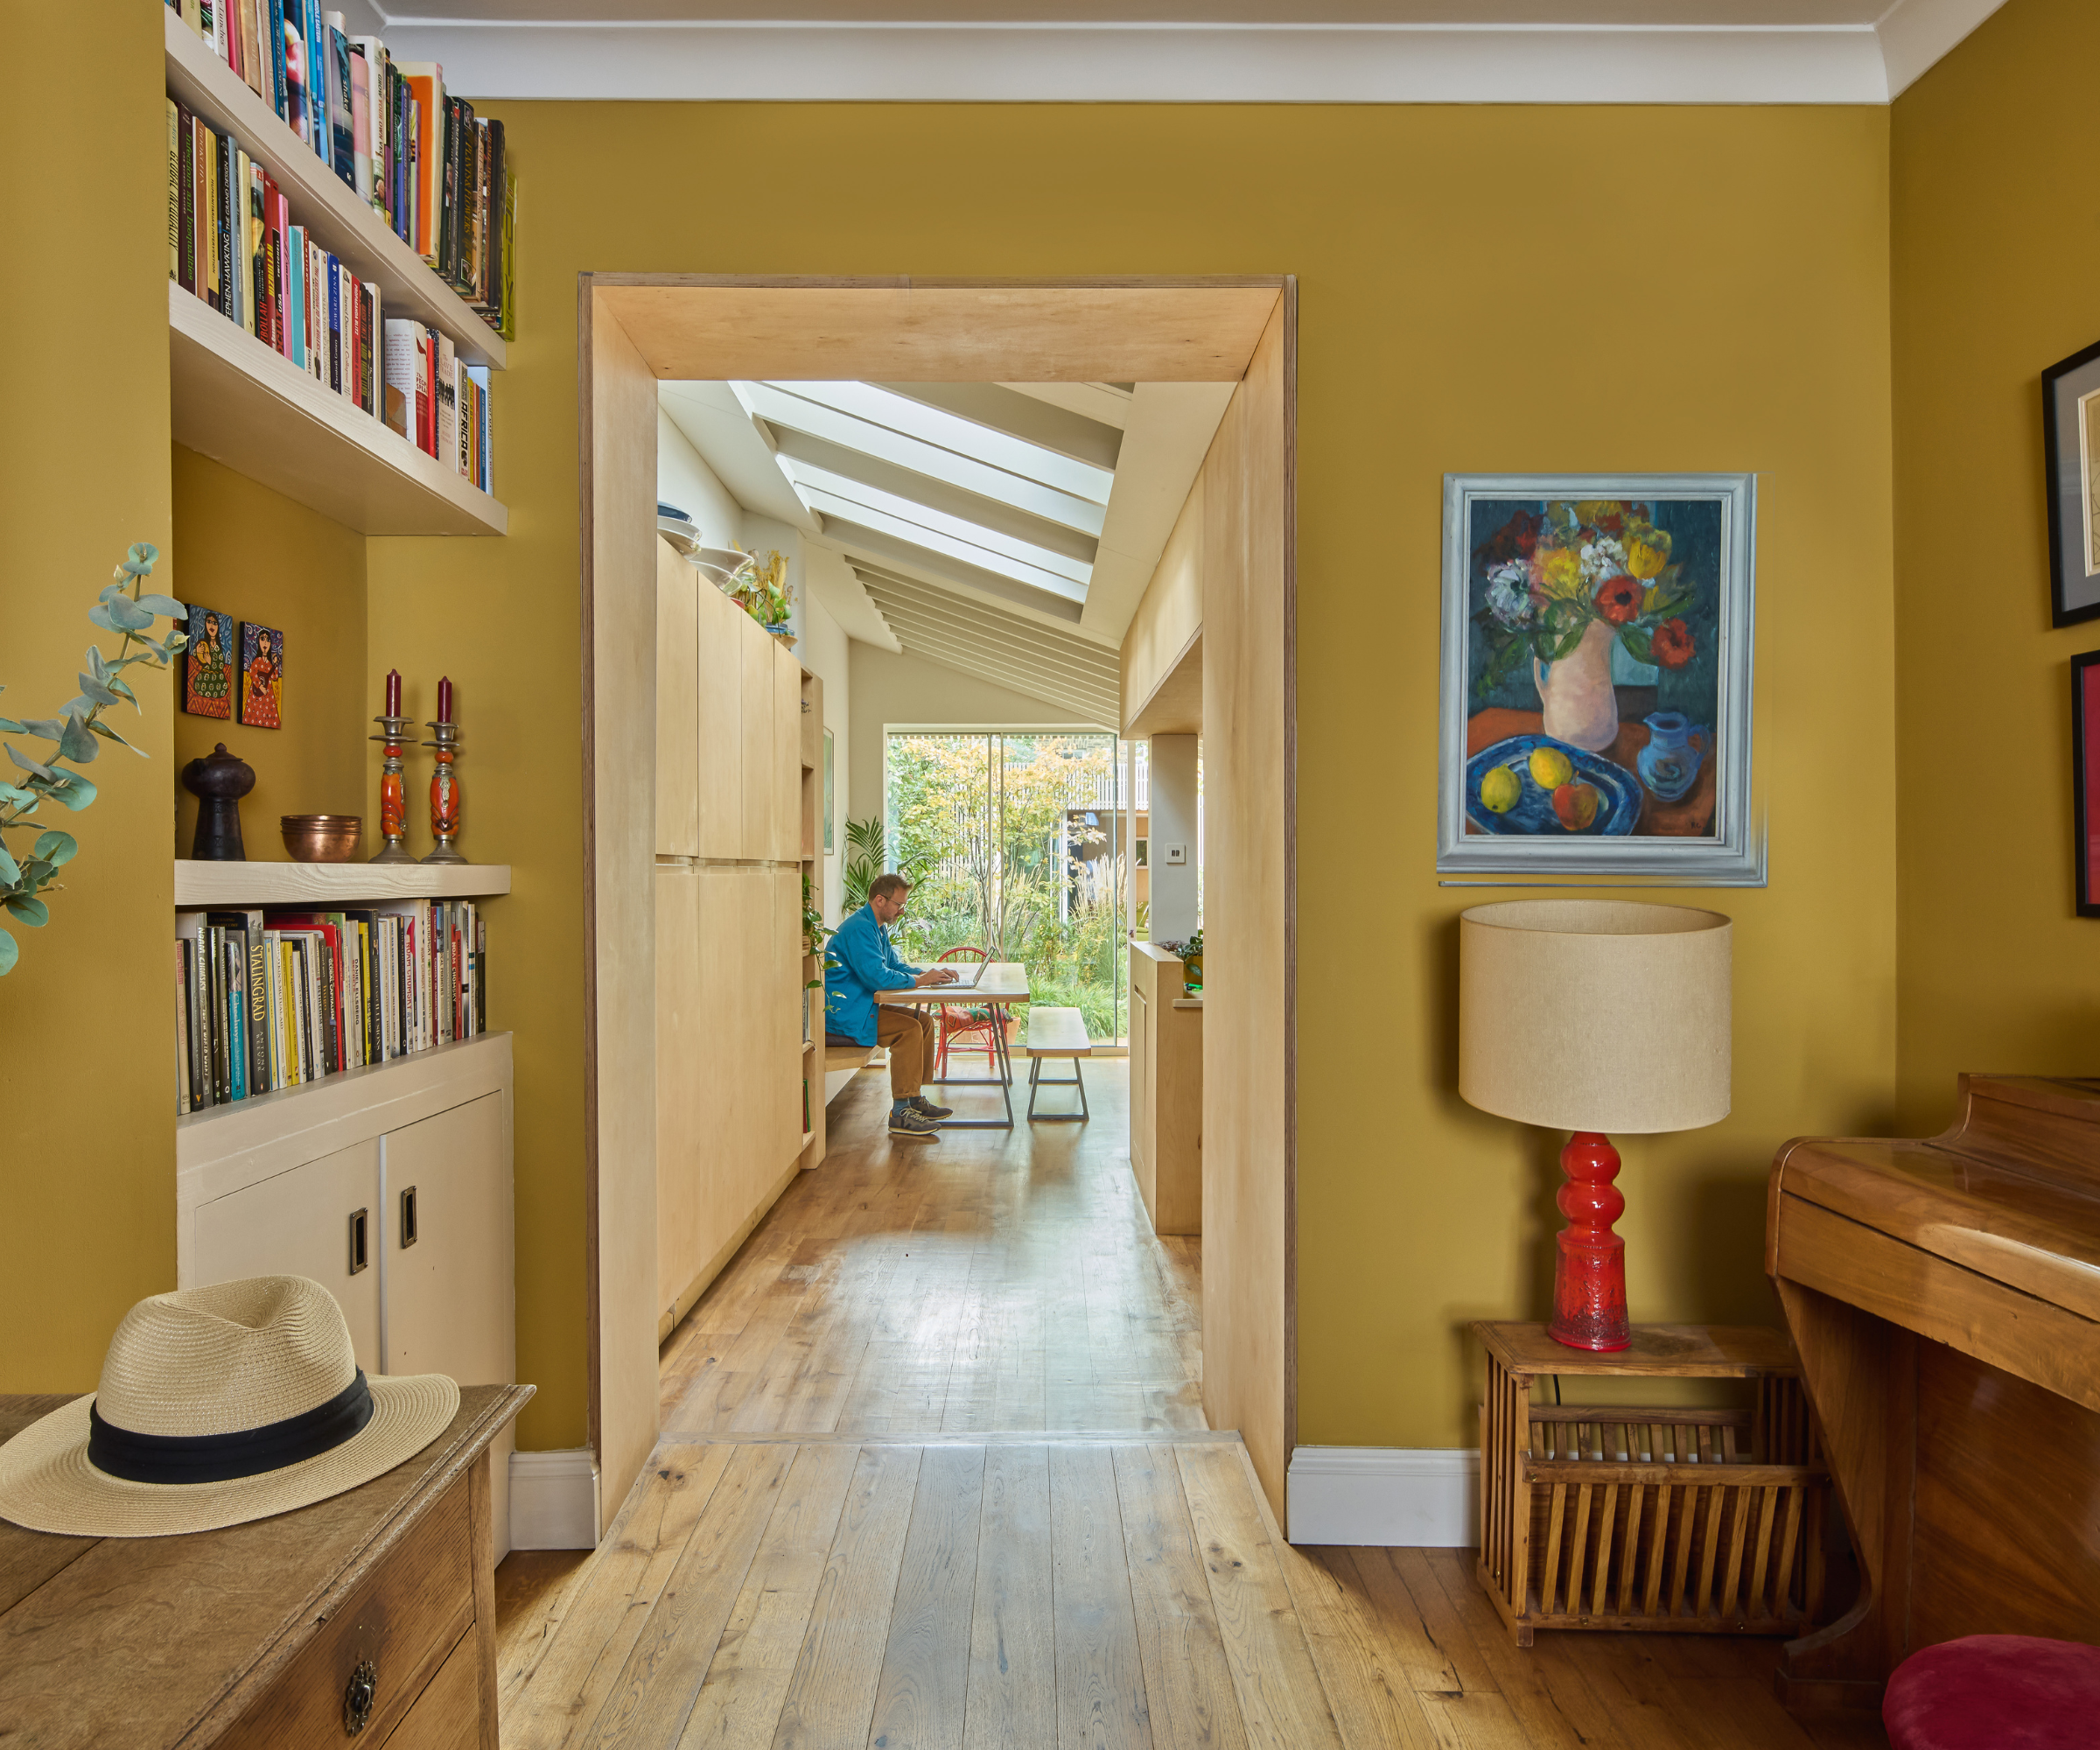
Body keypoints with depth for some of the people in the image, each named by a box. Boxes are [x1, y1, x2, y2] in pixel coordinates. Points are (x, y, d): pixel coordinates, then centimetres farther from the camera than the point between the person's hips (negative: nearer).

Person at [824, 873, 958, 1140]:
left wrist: (928, 973, 4)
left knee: (923, 1020, 4)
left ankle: (913, 1098, 8)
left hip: (860, 1007, 11)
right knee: (909, 1028, -23)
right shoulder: (858, 929, -19)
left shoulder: (877, 928, 15)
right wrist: (920, 980, -16)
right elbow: (877, 977, -26)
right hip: (840, 1015, -11)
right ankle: (900, 1113, -20)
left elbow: (894, 965, 21)